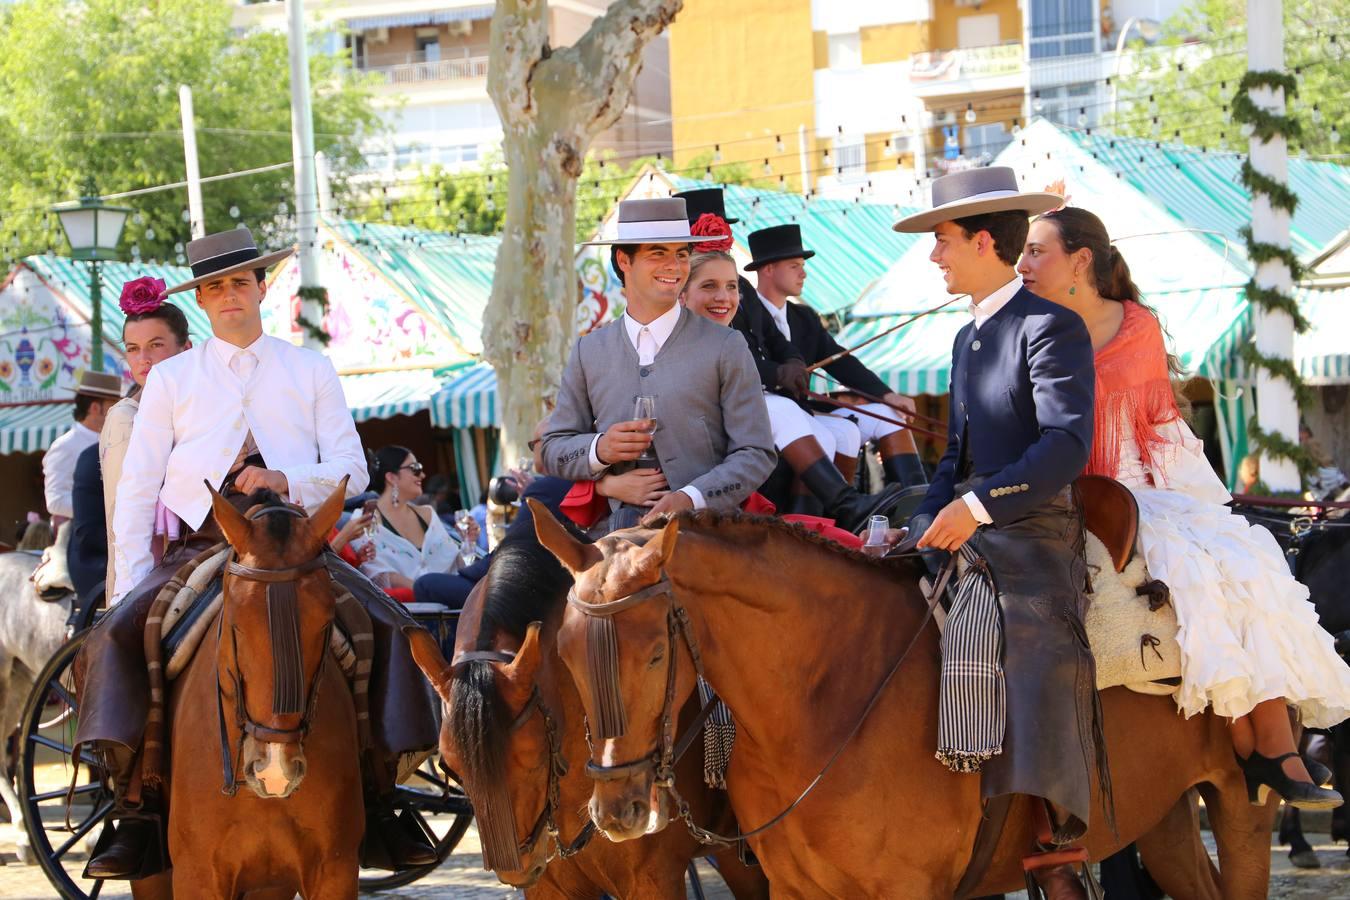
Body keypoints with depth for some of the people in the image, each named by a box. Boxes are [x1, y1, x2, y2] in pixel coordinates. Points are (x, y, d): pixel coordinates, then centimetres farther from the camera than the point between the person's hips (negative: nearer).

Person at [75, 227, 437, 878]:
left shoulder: (311, 372, 13)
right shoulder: (170, 380, 11)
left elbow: (350, 469, 5)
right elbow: (136, 490, 7)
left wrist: (286, 481, -15)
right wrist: (131, 586, -4)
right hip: (197, 549, 0)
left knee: (386, 627, -24)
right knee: (119, 633, -27)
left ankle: (376, 811, -17)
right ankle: (135, 815, -23)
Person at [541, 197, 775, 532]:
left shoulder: (726, 347, 7)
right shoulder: (588, 352, 16)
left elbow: (756, 454, 3)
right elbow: (553, 451, 19)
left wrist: (691, 499, -13)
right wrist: (600, 450, -3)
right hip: (624, 525, 2)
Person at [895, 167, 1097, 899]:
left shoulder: (1052, 329, -8)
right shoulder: (967, 339, 21)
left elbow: (1066, 445, -20)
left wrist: (977, 506, -27)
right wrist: (924, 531, 7)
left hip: (1030, 550, -9)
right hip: (966, 543, 9)